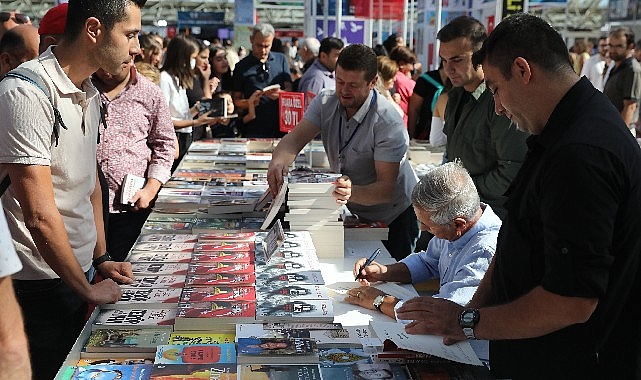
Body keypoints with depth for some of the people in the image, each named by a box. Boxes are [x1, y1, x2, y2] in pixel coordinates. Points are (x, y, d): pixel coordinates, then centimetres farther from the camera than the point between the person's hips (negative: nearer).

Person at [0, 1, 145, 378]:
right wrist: (87, 290, -13)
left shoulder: (91, 93, 6)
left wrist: (101, 258, 12)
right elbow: (39, 214, -23)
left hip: (80, 271, 8)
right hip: (42, 284, -8)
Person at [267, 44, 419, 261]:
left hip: (394, 217, -5)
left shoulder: (389, 123, -27)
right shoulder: (325, 103, -8)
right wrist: (278, 160, -42)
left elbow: (387, 188, -31)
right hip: (352, 213, 5)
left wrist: (352, 192, -51)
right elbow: (295, 138, -19)